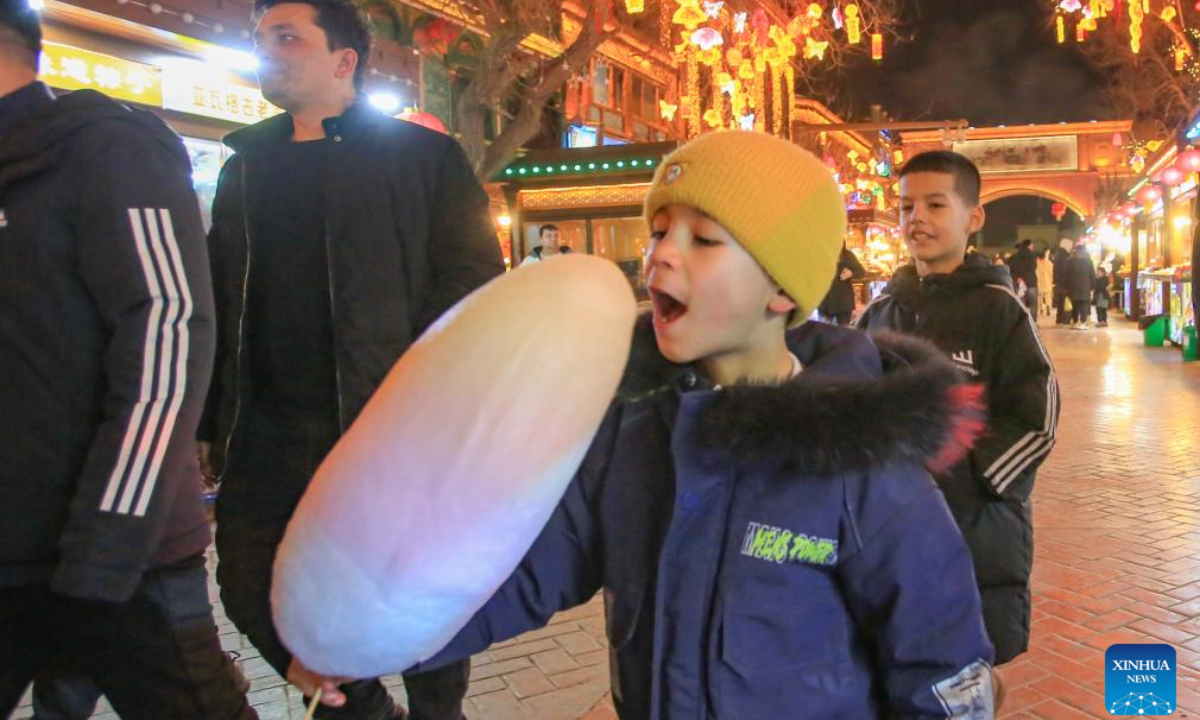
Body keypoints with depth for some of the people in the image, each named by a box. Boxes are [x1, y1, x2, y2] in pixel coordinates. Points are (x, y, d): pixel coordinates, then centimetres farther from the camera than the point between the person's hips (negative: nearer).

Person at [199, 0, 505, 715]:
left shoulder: (424, 154, 1)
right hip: (268, 435, 5)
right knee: (252, 590, 8)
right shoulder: (246, 165, 16)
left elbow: (471, 282, -6)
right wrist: (214, 424, 11)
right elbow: (218, 301, 17)